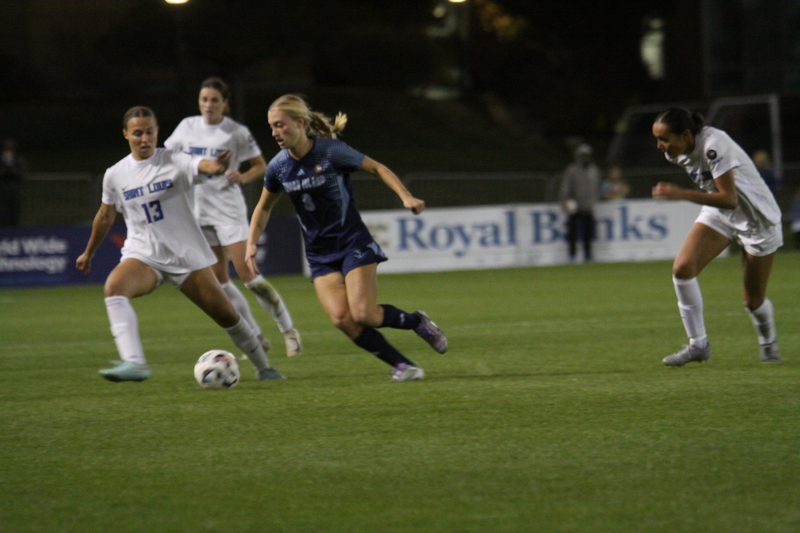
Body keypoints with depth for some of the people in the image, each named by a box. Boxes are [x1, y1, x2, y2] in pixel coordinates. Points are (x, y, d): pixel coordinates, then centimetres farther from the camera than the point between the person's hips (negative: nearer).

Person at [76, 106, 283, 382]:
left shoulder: (174, 162, -8)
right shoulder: (115, 175, 1)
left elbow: (200, 165, -31)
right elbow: (105, 217, 18)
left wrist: (215, 166, -55)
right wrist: (88, 253, 29)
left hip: (187, 255, -1)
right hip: (142, 255, 1)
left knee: (225, 314, 2)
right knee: (114, 286, -31)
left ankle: (263, 367, 26)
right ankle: (133, 362, -41)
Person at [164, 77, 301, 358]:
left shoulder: (236, 132, -6)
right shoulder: (187, 127, 4)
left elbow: (261, 166, -1)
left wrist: (244, 176, -20)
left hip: (229, 210, -5)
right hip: (199, 211, 5)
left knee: (247, 274, -13)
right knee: (219, 279, 3)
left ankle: (288, 331, -2)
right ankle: (256, 338, 14)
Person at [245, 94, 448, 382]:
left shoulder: (331, 151, -16)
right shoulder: (278, 167, -3)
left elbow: (376, 168, -4)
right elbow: (264, 207, 15)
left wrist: (406, 196, -16)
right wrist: (251, 243, 3)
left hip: (354, 243, -4)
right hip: (319, 255, 4)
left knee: (363, 314, -16)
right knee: (341, 318, -16)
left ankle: (417, 321, 14)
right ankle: (402, 366, -5)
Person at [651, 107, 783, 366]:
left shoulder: (713, 146, -33)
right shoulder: (678, 152, -8)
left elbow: (729, 199, -38)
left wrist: (681, 194, -41)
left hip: (757, 218, -6)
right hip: (719, 215, 7)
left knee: (753, 301, 3)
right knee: (682, 268, -17)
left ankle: (769, 344, 36)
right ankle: (698, 344, -9)